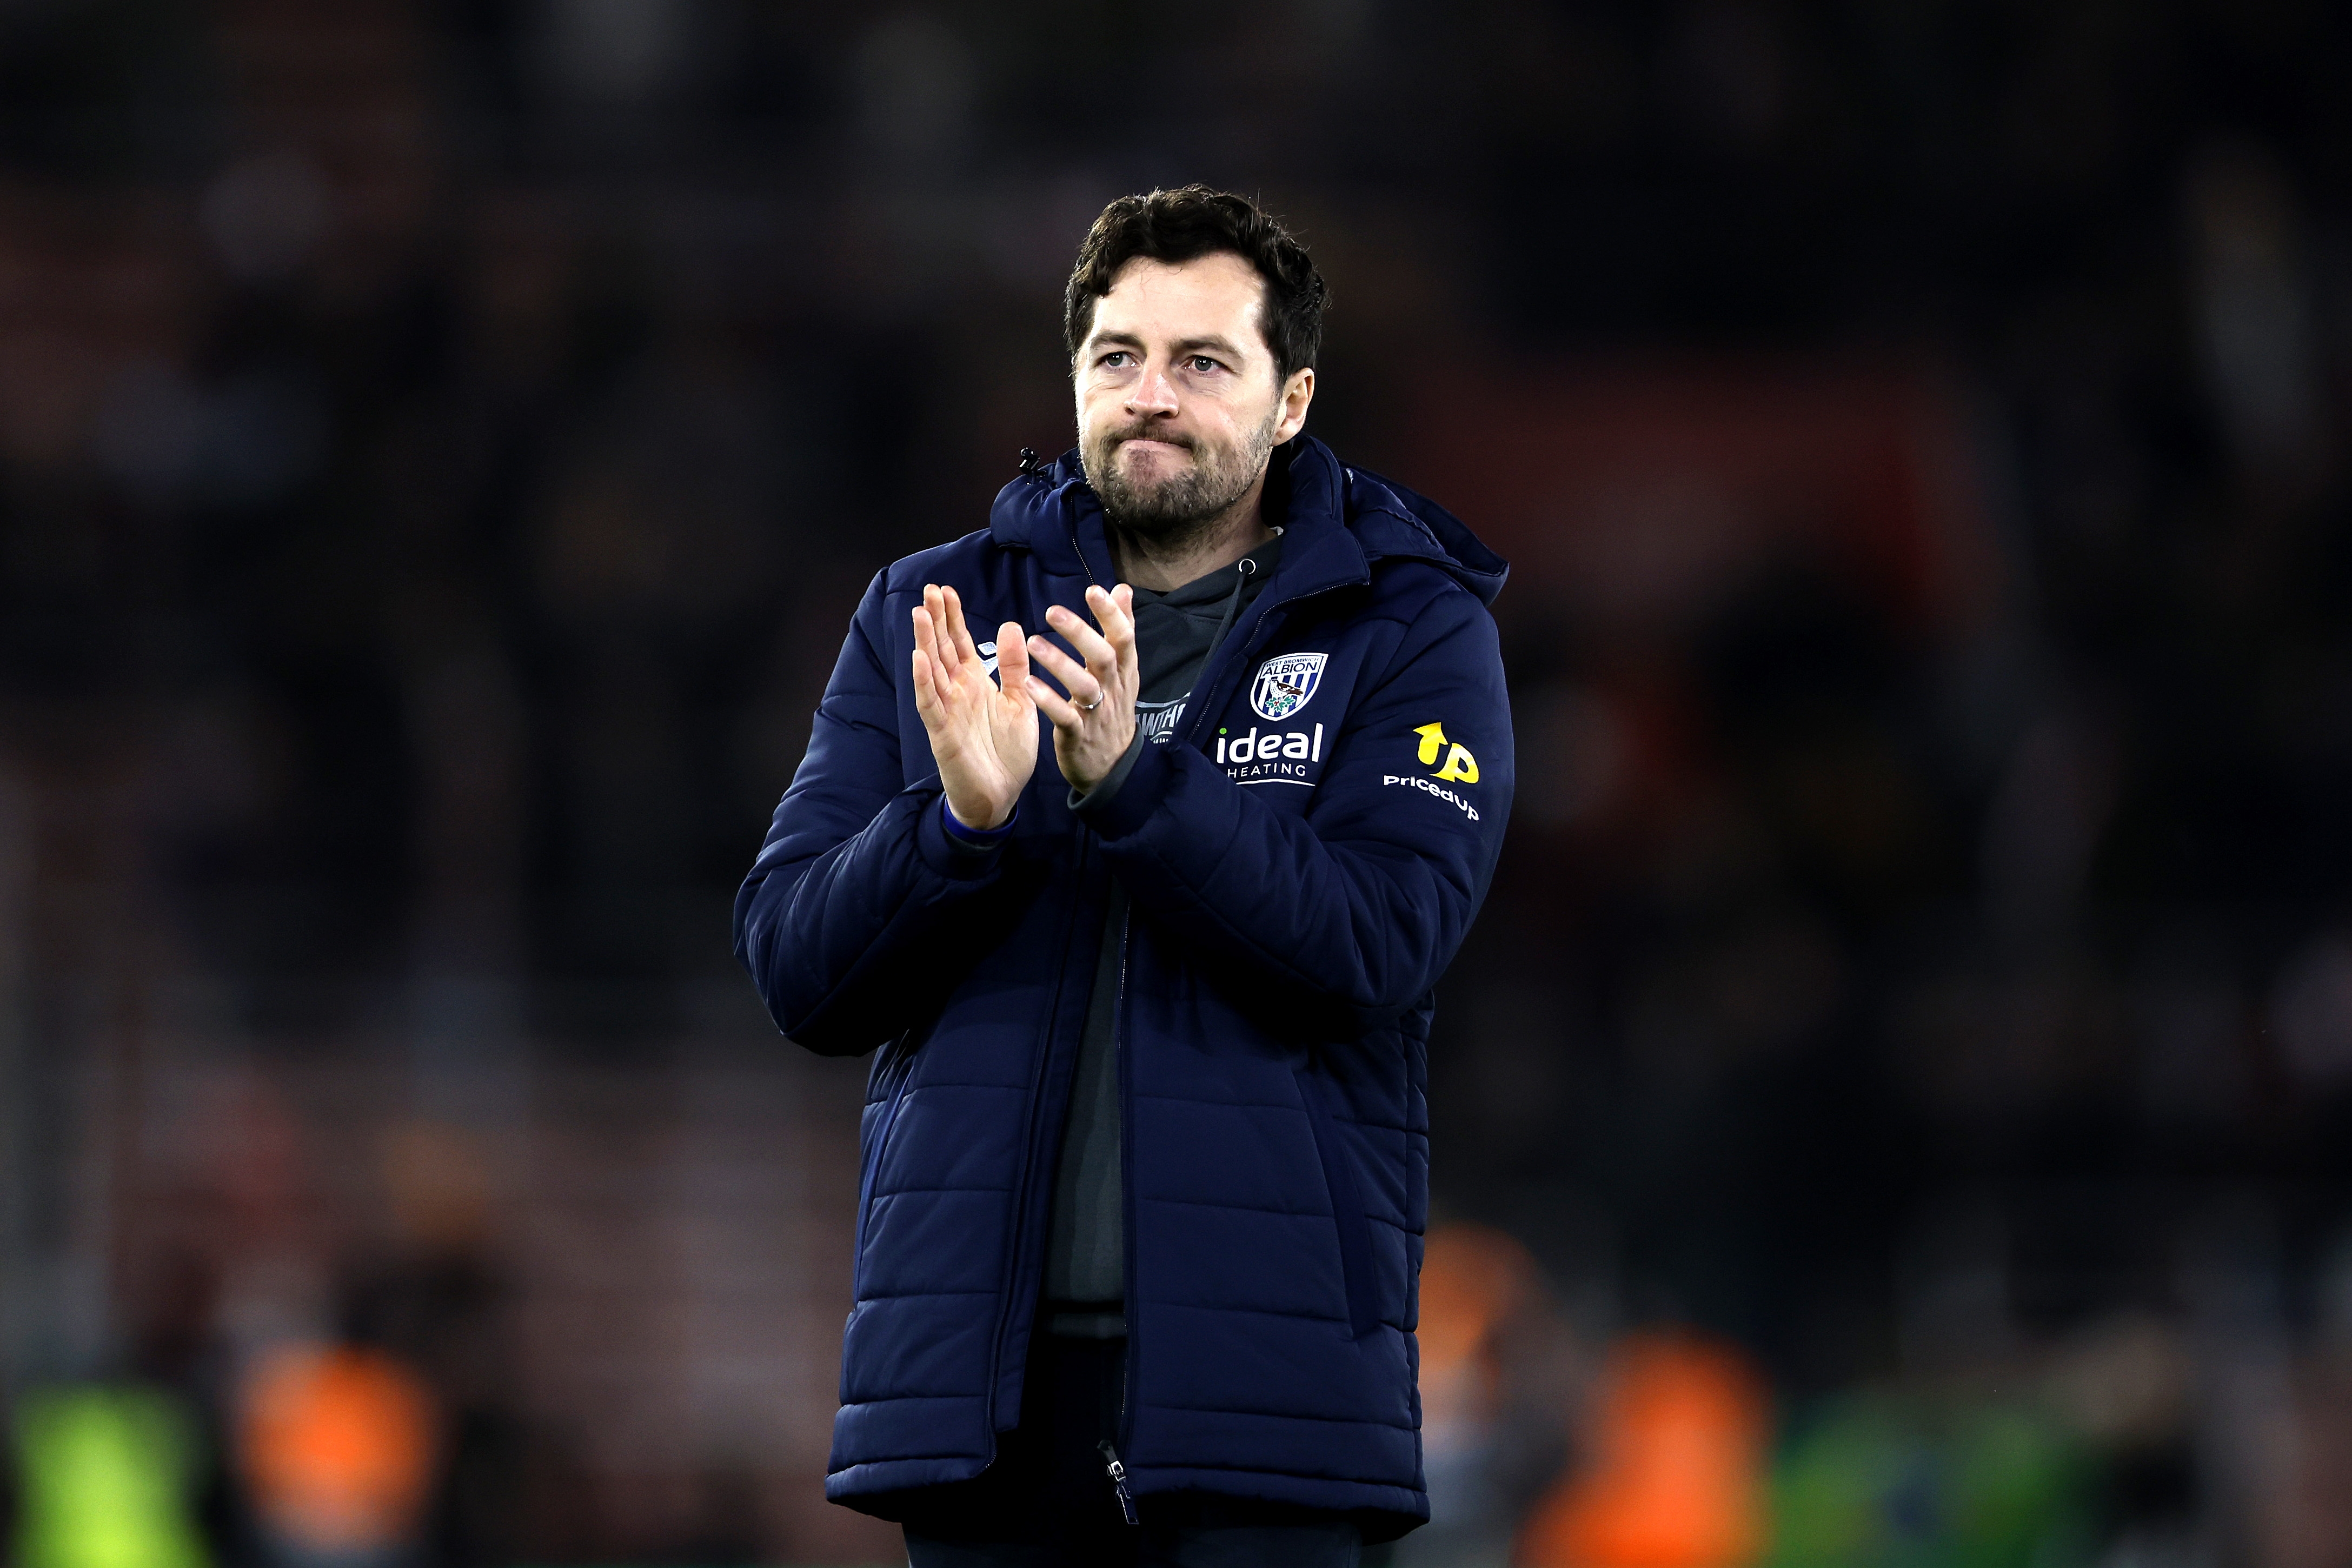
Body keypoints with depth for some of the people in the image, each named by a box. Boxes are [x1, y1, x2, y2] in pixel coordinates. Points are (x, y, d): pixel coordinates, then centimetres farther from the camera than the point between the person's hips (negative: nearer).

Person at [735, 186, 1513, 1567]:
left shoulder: (1413, 631, 4)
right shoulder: (934, 618, 12)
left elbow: (1379, 948, -10)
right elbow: (796, 970, 4)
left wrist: (1131, 780, -22)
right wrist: (964, 820, -15)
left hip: (1260, 1372, -2)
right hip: (976, 1371, 2)